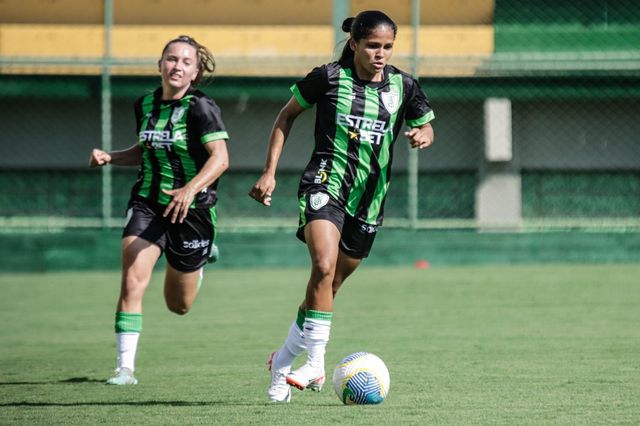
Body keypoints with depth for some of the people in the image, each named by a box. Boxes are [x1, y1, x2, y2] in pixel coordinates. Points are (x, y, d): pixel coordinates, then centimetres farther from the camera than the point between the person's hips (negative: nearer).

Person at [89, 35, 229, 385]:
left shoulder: (200, 108, -15)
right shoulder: (145, 105, 3)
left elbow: (220, 157, -25)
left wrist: (190, 189, -41)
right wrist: (110, 157, 2)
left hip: (191, 209, -3)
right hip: (147, 205, 3)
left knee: (179, 305, 12)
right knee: (132, 280, -20)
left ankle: (201, 260, 47)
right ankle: (125, 367, -17)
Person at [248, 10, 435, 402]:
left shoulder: (403, 86, 3)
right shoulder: (329, 77, -4)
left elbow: (425, 125, 19)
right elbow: (287, 115, 8)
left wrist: (423, 135, -7)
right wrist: (270, 171, 2)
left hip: (369, 197, 4)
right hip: (326, 183, -4)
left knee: (331, 284, 10)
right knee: (324, 266, -27)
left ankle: (285, 360, 28)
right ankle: (315, 363, -24)